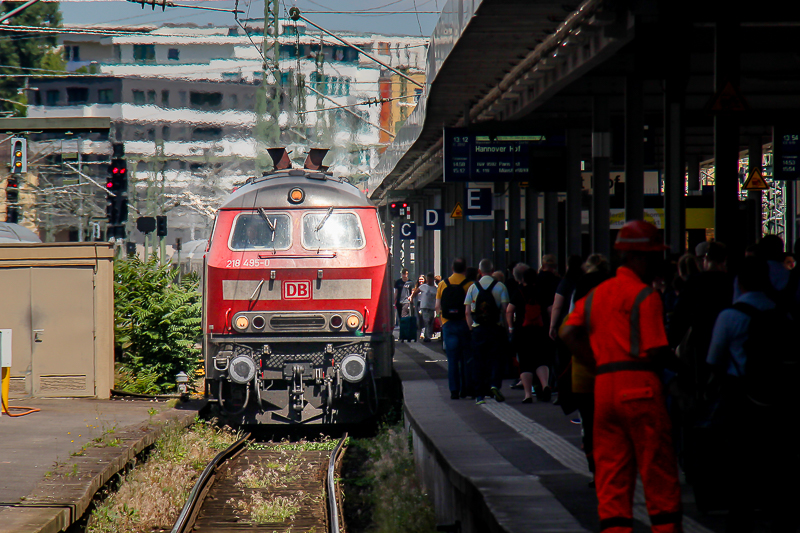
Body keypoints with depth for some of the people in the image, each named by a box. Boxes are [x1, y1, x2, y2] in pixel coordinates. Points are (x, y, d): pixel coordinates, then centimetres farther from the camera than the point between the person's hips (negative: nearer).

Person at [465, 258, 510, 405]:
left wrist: (471, 327, 6)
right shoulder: (500, 286, -2)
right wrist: (504, 324, 3)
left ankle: (480, 394, 6)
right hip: (495, 328, -2)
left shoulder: (473, 287, 3)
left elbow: (467, 311, 0)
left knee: (480, 360, 7)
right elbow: (505, 309, -7)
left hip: (478, 329, 2)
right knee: (496, 358, 4)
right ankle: (495, 384, -19)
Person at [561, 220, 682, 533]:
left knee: (611, 475, 6)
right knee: (658, 472, 0)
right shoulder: (644, 296, -7)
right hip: (640, 385, -6)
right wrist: (675, 359, 5)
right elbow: (655, 352, -13)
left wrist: (600, 366, 8)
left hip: (603, 386, 6)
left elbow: (569, 333, 7)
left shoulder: (597, 294, 15)